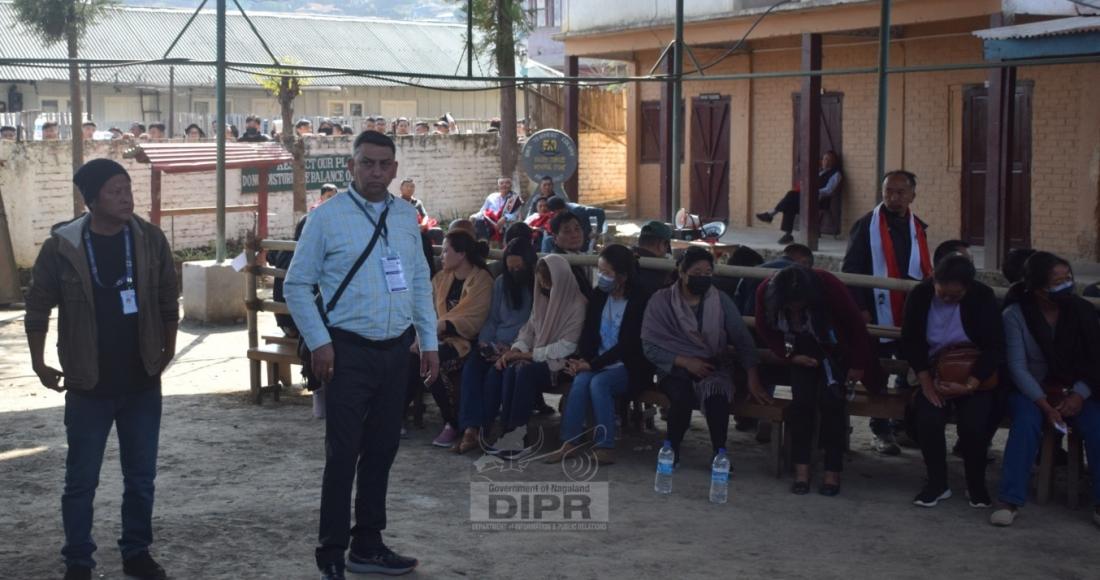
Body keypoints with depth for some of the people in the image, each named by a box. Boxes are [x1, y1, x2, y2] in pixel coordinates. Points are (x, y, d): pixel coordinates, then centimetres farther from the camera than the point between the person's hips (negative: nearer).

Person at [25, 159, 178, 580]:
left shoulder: (150, 239, -3)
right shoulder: (62, 246, -11)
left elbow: (167, 301, 7)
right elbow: (38, 309, -1)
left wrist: (167, 352, 8)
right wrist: (40, 364, 0)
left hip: (142, 384, 2)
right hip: (89, 387, -2)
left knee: (141, 477, 11)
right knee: (81, 481, 6)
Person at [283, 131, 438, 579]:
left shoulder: (406, 217, 8)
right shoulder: (327, 217, -7)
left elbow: (420, 282, 13)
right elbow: (297, 285, -4)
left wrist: (429, 342, 9)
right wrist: (318, 342, -11)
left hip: (395, 351, 5)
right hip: (348, 351, -5)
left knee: (382, 449, 13)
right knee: (343, 453, -4)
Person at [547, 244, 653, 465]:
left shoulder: (639, 301, -12)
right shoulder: (599, 295, 7)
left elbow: (627, 344, -16)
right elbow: (588, 332, 10)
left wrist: (592, 364, -19)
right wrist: (582, 360, -10)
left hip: (629, 368, -5)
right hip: (598, 364, 5)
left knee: (598, 382, -31)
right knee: (581, 380, -26)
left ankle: (605, 447, -27)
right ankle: (568, 443, -27)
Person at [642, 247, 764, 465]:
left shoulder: (721, 301, 2)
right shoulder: (661, 301, -4)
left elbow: (743, 340, 1)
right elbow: (650, 347, -6)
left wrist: (753, 379, -9)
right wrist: (685, 361, -17)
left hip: (714, 366, 1)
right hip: (676, 368, -1)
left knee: (717, 395, -34)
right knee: (682, 396, -34)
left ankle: (719, 453, -16)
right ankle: (671, 449, -9)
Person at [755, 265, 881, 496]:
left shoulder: (829, 286, -33)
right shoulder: (766, 292, -25)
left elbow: (855, 325, -19)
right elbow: (766, 330, -7)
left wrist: (858, 365, -12)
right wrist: (790, 356, -18)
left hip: (833, 349, -2)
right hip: (802, 351, 2)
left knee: (831, 400, -16)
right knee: (802, 399, -15)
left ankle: (833, 471, -10)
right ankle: (801, 468, -10)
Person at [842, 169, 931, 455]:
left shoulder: (917, 228, 11)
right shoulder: (867, 226, -4)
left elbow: (925, 272, 16)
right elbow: (850, 270, -6)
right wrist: (860, 308, -13)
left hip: (911, 313, 4)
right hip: (878, 312, -4)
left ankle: (902, 425, 21)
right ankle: (880, 430, 11)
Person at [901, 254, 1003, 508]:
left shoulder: (983, 297, -14)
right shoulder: (919, 295, -8)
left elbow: (996, 346, -13)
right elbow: (910, 342, -2)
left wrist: (970, 385, -22)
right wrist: (926, 382, -12)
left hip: (975, 375, -2)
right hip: (935, 372, 2)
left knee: (973, 426, -25)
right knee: (928, 421, -24)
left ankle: (976, 485, 1)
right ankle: (938, 483, -3)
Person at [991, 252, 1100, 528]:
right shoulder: (1015, 315, -8)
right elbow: (1018, 366, -13)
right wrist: (1045, 405, -22)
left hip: (1074, 392, 2)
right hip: (1032, 390, -2)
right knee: (1026, 422, -33)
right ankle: (1010, 501, -31)